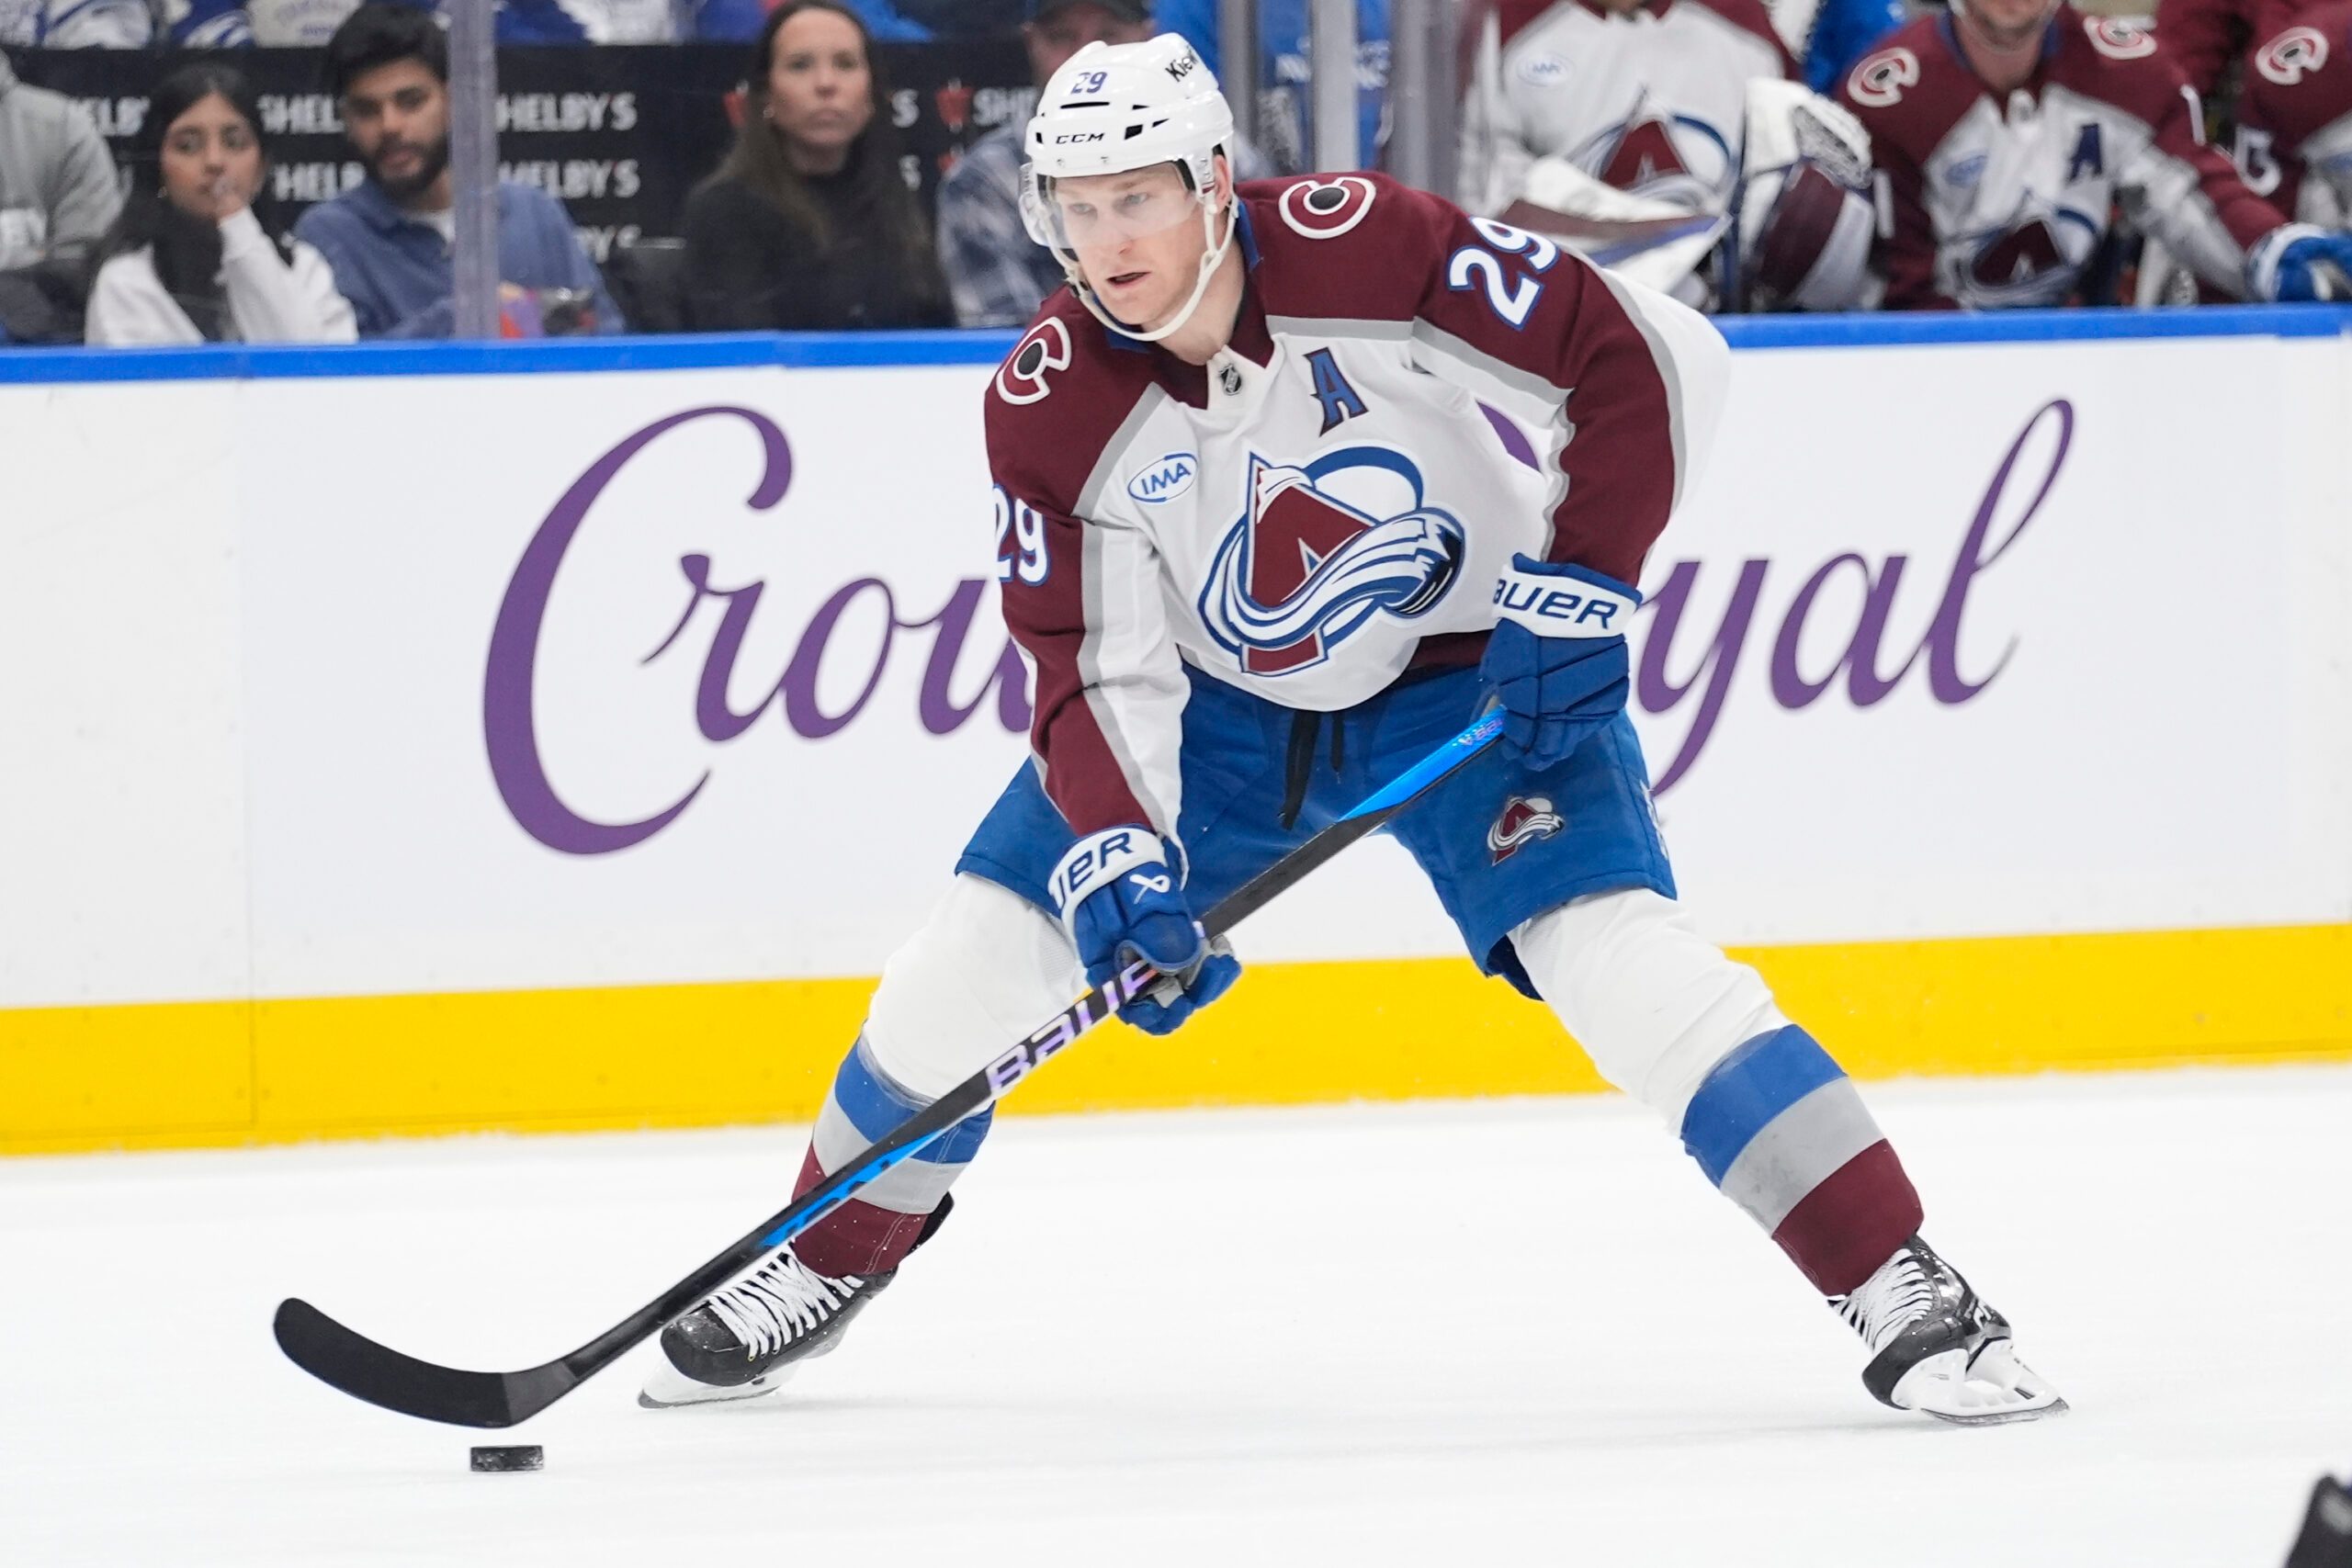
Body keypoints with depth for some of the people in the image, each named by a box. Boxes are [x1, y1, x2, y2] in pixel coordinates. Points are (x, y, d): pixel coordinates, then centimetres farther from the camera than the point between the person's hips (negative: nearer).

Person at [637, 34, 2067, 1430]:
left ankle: (1903, 1292, -16)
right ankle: (825, 1268, 23)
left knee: (1624, 956, -22)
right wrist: (1117, 858, -30)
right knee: (980, 947, -1)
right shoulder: (1054, 407, -17)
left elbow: (1647, 361, -24)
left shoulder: (1367, 251, -28)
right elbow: (1092, 670, -14)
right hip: (1216, 702, 4)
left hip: (1478, 676, -3)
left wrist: (1578, 591, -26)